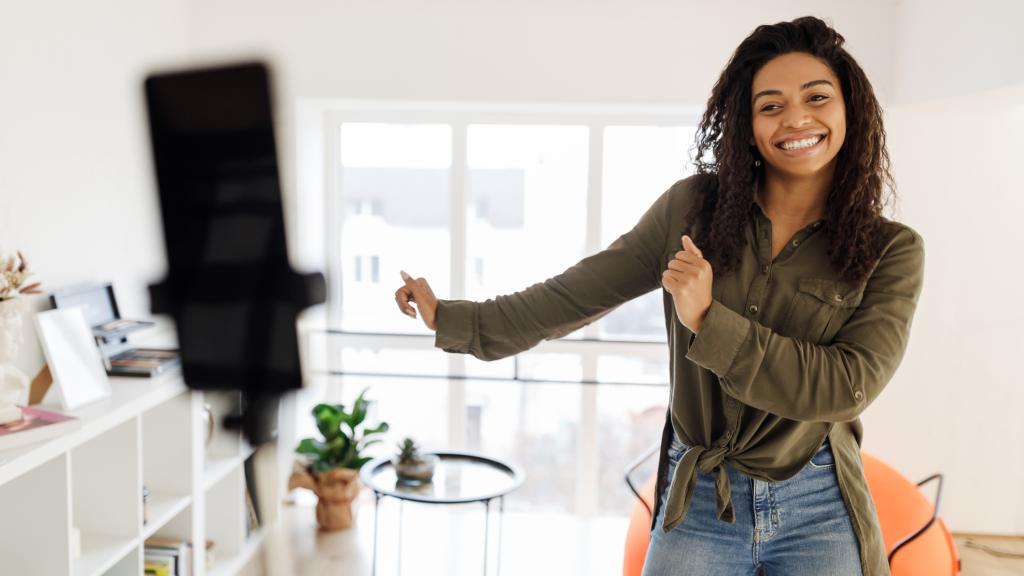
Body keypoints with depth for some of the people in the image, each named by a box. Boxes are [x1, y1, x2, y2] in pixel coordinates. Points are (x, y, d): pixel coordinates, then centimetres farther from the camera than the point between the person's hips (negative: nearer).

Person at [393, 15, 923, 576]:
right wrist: (452, 319, 2)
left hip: (816, 517, 0)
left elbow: (848, 386, -17)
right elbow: (578, 293, 1)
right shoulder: (693, 205, -3)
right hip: (695, 506, 1)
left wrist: (707, 321, -22)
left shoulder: (891, 251, -6)